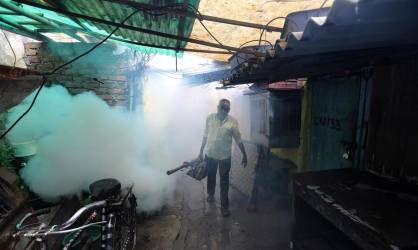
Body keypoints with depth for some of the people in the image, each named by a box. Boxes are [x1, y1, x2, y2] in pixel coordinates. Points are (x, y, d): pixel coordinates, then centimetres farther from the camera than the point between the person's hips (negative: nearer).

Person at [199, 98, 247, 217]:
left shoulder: (232, 121, -13)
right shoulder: (210, 118, -8)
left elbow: (238, 139, -5)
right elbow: (205, 136, 1)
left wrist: (244, 155, -4)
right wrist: (201, 151, 6)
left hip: (225, 156, -2)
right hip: (210, 154, 2)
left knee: (224, 182, 9)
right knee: (211, 177, 22)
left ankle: (224, 205, 26)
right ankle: (210, 194, 49)